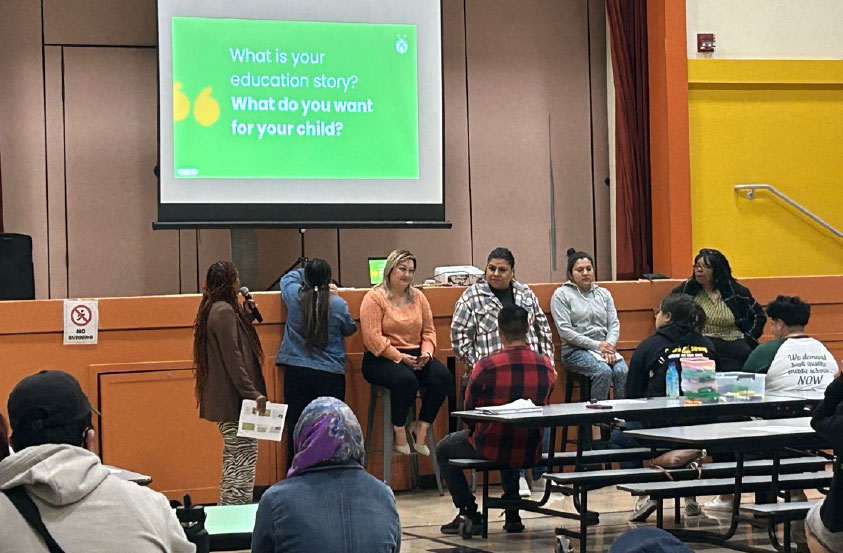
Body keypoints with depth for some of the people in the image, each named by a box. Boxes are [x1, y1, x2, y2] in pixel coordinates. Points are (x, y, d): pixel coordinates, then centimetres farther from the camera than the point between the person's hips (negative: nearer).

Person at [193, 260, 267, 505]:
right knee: (244, 459, -9)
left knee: (234, 458, 17)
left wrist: (247, 314, 18)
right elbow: (232, 358, -21)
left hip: (226, 400, 11)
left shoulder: (215, 310, 15)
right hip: (235, 400, -11)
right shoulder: (224, 312, -16)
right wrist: (252, 393, -23)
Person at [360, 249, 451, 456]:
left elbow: (429, 331, 14)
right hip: (381, 359, -6)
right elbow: (373, 337, -14)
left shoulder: (418, 297, 15)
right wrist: (400, 357, -19)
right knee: (406, 379, -36)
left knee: (443, 376, -22)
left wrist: (426, 352, -7)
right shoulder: (374, 298, -5)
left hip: (415, 356, 6)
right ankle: (400, 436, -18)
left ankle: (420, 429, -13)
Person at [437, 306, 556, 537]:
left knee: (444, 449, 25)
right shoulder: (546, 365, -7)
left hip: (492, 449, -4)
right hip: (531, 451, 4)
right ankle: (512, 514, 31)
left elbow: (469, 408, -6)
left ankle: (469, 514, 16)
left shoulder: (485, 366, -20)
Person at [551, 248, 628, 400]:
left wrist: (609, 345, -10)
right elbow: (565, 330, -7)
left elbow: (614, 324, 13)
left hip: (604, 347, 4)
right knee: (603, 371, -32)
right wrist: (596, 345, -13)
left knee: (622, 371, -27)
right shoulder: (561, 294, 3)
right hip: (576, 351, -4)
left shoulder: (603, 293, 18)